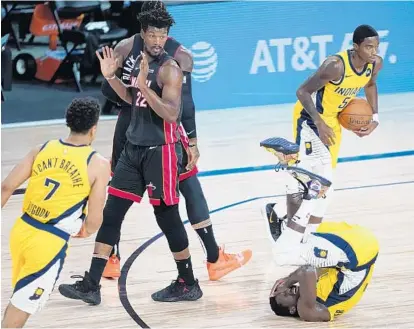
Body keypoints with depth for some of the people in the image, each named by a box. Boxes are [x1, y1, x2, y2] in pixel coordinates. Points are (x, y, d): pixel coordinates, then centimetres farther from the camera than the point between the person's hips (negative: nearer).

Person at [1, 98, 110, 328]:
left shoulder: (42, 149, 6)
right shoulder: (98, 164, -7)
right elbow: (94, 221, -7)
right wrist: (85, 231, 16)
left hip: (21, 230, 5)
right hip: (49, 244, -5)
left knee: (20, 297, 27)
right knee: (21, 309, 2)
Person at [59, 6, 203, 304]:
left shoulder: (169, 69, -16)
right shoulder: (141, 61, 9)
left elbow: (172, 114, -25)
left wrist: (144, 86, -32)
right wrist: (111, 77, 10)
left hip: (160, 151, -8)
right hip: (134, 148, 8)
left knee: (167, 217, 0)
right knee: (111, 213, 5)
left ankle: (188, 284, 16)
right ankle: (91, 286, 7)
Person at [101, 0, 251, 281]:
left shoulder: (125, 47, -1)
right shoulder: (180, 54, -6)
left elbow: (109, 90, -2)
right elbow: (184, 101, -12)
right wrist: (192, 141, -8)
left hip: (130, 129, 2)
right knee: (191, 191, 6)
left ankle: (112, 261, 17)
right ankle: (215, 260, 7)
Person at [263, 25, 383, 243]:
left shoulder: (375, 63, -11)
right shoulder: (336, 65, -33)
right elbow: (303, 92, -29)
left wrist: (375, 117, 2)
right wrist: (319, 123, -39)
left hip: (332, 121, 8)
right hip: (311, 118, -8)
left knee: (323, 181, 14)